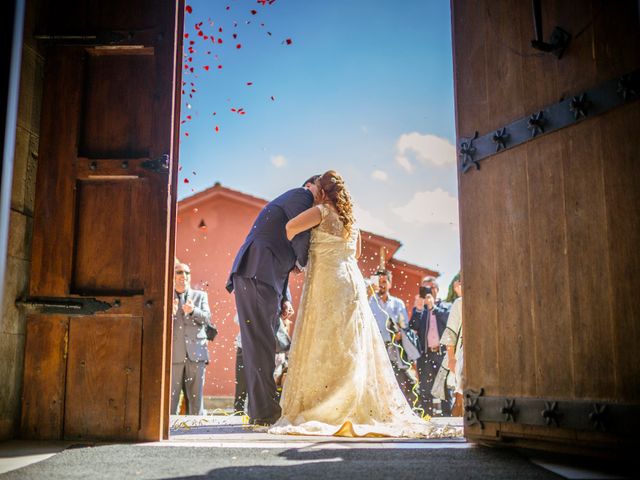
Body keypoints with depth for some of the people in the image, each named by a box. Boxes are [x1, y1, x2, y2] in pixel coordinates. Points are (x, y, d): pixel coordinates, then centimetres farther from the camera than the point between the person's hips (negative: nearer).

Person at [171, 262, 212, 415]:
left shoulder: (200, 295, 16)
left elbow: (207, 318, 2)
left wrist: (193, 311, -18)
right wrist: (170, 313, -19)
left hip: (196, 352, 1)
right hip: (173, 354, -1)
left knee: (196, 396, 2)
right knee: (170, 397, -3)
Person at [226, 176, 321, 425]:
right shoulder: (299, 195, 4)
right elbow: (300, 233, -13)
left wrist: (284, 298, 21)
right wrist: (303, 261, 7)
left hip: (266, 281, 10)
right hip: (255, 275, -10)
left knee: (264, 345, 7)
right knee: (261, 343, -11)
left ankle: (261, 411, 9)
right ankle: (264, 411, -11)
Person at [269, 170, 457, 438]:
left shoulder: (322, 212, -4)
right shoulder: (351, 218, 17)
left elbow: (291, 226, -20)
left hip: (327, 284, -6)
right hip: (352, 283, 6)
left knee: (322, 348, -4)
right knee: (354, 351, 7)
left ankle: (319, 415, -6)